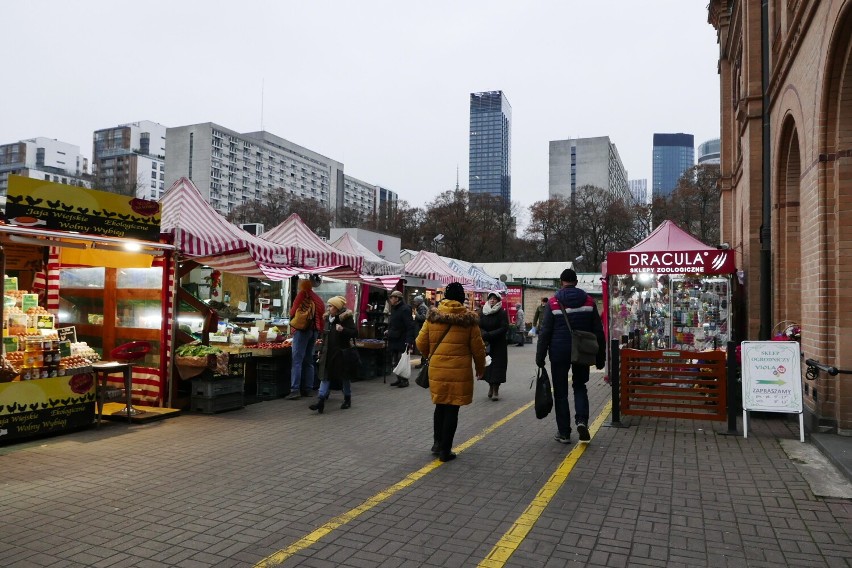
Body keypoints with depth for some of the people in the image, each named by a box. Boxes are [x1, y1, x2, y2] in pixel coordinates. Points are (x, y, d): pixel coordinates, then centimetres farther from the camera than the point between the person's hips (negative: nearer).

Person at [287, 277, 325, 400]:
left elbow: (292, 312, -7)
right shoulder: (317, 298, 14)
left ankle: (295, 390, -15)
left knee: (297, 361, -8)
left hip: (302, 330, -7)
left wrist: (292, 315, 14)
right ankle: (307, 389, 13)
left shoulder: (302, 294, -4)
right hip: (315, 330, 7)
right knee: (308, 361, 12)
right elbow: (322, 314, 11)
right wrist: (319, 330, 14)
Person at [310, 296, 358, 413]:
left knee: (344, 376, 7)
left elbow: (355, 332, -14)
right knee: (325, 376, -2)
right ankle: (321, 400, -6)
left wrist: (343, 329, -30)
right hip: (328, 352, 6)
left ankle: (347, 399, 24)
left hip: (341, 352, -6)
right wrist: (321, 350, 19)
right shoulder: (328, 318, 11)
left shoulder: (346, 318, -9)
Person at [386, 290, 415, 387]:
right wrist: (389, 332, 16)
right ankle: (399, 379, 21)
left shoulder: (405, 309, -15)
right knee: (396, 362, 13)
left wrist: (409, 341, -25)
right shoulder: (394, 309, 15)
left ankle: (404, 380, 6)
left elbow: (410, 327, -20)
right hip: (393, 341, 9)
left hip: (402, 342, -9)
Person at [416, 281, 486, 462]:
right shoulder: (469, 319, -4)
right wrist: (480, 369, 15)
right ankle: (445, 450, 12)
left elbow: (421, 343, 3)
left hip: (437, 369, 2)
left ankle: (437, 443, 25)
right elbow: (478, 348, 0)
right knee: (452, 409, 6)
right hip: (459, 371, -2)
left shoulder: (433, 316, 0)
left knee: (440, 406, 20)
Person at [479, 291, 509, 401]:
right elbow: (479, 327, 1)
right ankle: (491, 386, 20)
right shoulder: (483, 313, 5)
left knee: (497, 366, -4)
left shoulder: (502, 313, -5)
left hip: (499, 345, -3)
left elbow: (504, 328, -12)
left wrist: (489, 335, -18)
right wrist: (484, 334, -20)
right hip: (486, 344, 3)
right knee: (487, 366, 4)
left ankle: (496, 390, 1)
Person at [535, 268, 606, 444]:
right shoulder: (589, 301, 2)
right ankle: (582, 420, -1)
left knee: (561, 392, 8)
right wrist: (600, 357, 10)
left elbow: (545, 332, -8)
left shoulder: (553, 303, -6)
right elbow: (598, 331, 4)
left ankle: (564, 433, 11)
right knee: (580, 386, 20)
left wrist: (540, 356, -2)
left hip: (559, 352, -2)